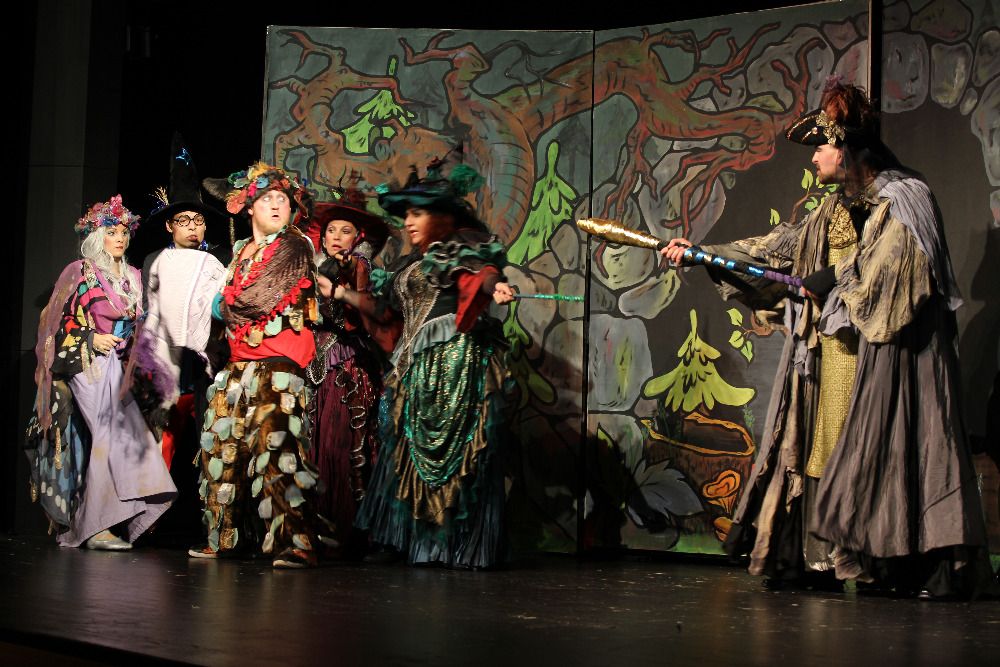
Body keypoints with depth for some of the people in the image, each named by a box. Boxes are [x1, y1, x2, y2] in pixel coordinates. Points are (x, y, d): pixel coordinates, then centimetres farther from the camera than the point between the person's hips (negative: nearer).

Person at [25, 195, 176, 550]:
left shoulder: (132, 276, 16)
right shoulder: (81, 272, -1)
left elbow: (138, 321, 23)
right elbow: (61, 320, -2)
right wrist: (92, 339, -12)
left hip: (117, 364, 6)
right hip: (88, 363, -6)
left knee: (106, 437, -1)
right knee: (113, 433, -17)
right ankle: (97, 526, -16)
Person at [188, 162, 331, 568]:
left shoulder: (295, 247, 1)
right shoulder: (240, 251, 21)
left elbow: (264, 298, -7)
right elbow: (225, 306, 23)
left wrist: (230, 303, 7)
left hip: (277, 363, -7)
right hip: (238, 361, 7)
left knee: (275, 443, -17)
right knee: (224, 445, 5)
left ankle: (293, 543, -19)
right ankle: (226, 536, 14)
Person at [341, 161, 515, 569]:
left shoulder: (463, 249, 2)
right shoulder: (410, 265, 26)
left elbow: (484, 268, -20)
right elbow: (385, 310, 31)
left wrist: (495, 287, -42)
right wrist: (342, 294, 33)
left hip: (457, 362, -8)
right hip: (416, 367, 8)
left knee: (456, 450, -12)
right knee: (412, 452, 3)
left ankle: (461, 545, -10)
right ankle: (419, 542, 5)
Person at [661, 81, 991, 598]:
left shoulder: (903, 201, -5)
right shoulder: (834, 211, 17)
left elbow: (891, 274, -15)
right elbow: (779, 247, 19)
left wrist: (828, 283, -7)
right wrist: (703, 255, 17)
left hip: (883, 355, -8)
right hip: (829, 349, 8)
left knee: (877, 448, -12)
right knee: (824, 444, 3)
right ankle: (825, 556, 5)